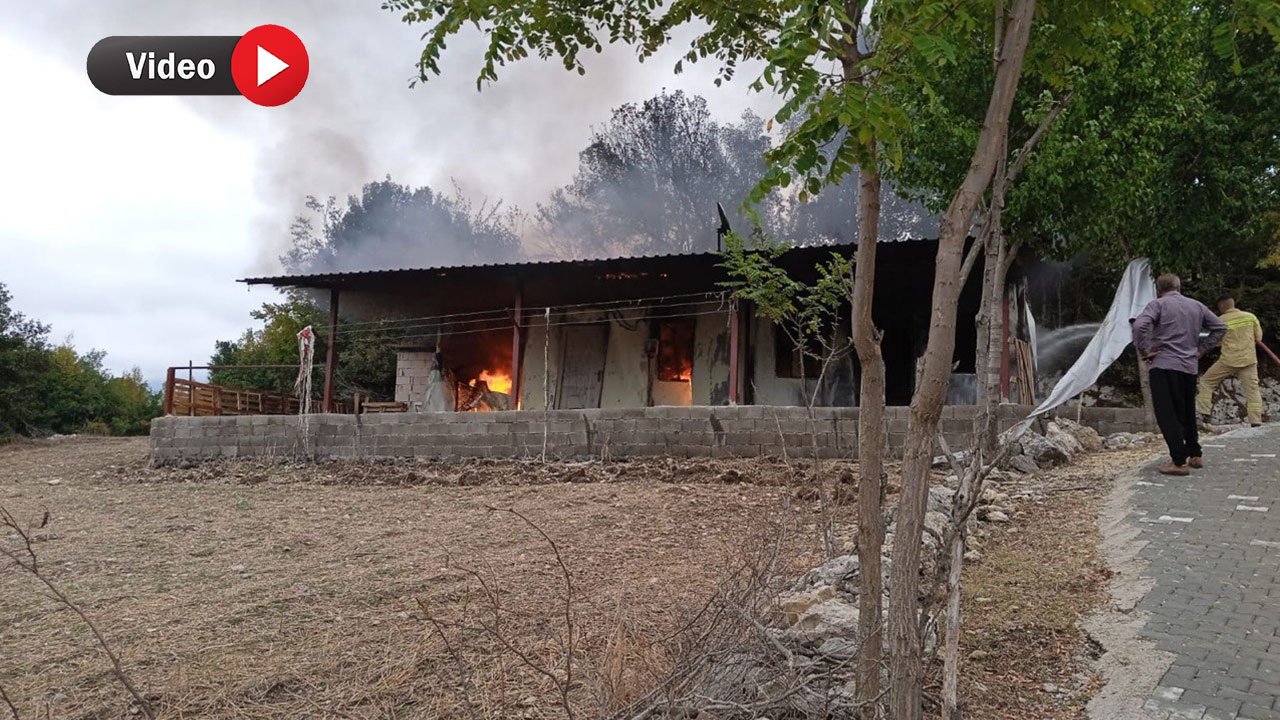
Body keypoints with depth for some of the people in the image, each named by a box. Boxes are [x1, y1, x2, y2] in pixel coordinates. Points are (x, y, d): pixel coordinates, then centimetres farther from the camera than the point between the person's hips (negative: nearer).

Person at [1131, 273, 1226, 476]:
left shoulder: (1157, 304, -3)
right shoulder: (1196, 306, 14)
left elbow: (1139, 326, -20)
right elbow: (1220, 327, 17)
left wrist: (1143, 351, -10)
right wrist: (1201, 349, 17)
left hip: (1163, 366, -6)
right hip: (1190, 367, 6)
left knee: (1167, 415, -5)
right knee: (1187, 413, 21)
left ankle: (1179, 462, -9)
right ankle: (1195, 455, 28)